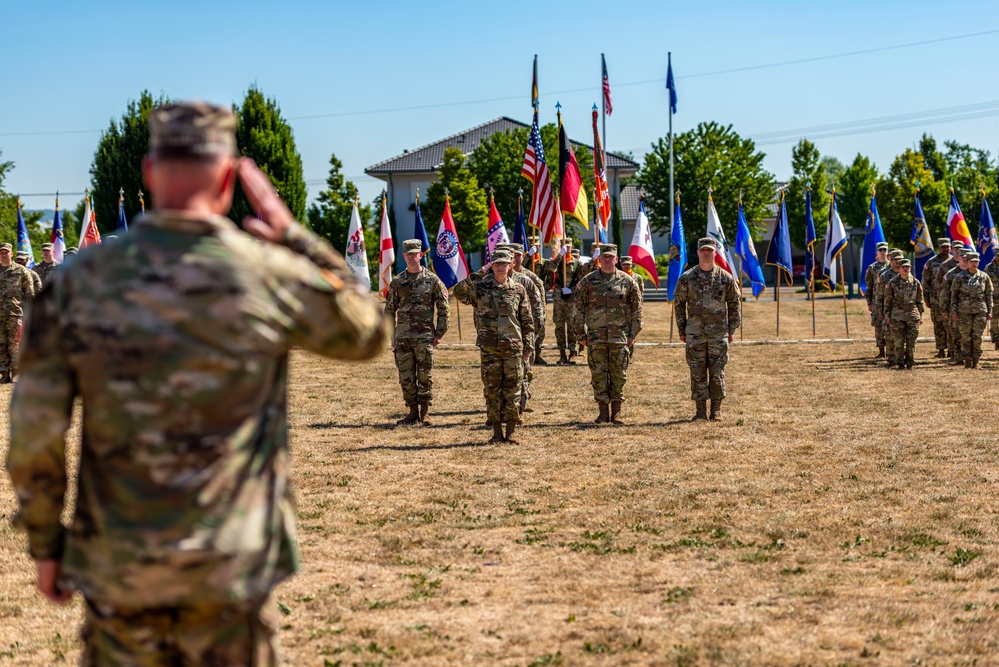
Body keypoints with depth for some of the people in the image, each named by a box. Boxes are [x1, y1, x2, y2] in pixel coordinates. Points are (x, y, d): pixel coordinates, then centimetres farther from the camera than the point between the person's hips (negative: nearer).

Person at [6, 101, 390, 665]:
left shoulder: (78, 281, -7)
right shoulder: (269, 276, -10)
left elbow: (34, 433, -5)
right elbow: (369, 334, 9)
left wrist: (45, 543, 8)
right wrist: (292, 235, 9)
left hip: (117, 567, 2)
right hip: (227, 567, -1)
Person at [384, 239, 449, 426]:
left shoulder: (432, 280, 1)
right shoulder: (397, 282, 8)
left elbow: (443, 309, 3)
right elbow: (389, 310, 12)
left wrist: (439, 333, -2)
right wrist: (391, 335, 6)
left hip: (425, 336, -2)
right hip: (403, 337, 3)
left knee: (425, 376, -2)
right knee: (406, 377, 4)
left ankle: (425, 413, 6)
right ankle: (413, 412, 13)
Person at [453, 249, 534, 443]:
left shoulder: (518, 289, 6)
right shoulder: (481, 288, 2)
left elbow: (527, 320, 10)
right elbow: (459, 292, -16)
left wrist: (529, 346, 6)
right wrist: (478, 274, -16)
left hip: (513, 347, 0)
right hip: (489, 348, 0)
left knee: (513, 390, 2)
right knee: (492, 390, 4)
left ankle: (511, 431, 8)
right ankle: (497, 432, 11)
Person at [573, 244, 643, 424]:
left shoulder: (627, 281, 4)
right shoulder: (588, 281, 4)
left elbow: (636, 309, 8)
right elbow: (579, 309, 6)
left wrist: (633, 334, 2)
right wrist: (581, 334, 2)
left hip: (620, 337, 0)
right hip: (596, 337, 0)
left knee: (619, 375, 2)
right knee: (598, 375, 0)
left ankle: (616, 411, 11)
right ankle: (603, 411, 8)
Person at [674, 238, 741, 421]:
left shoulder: (725, 278, 2)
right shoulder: (687, 278, 2)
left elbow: (734, 304, 8)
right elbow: (678, 304, 8)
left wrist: (732, 329, 4)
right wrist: (681, 330, 5)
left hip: (719, 332, 0)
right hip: (694, 332, 0)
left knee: (717, 372, 2)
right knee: (697, 372, 1)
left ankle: (716, 410, 9)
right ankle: (700, 410, 6)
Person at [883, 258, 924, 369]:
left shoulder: (916, 283, 5)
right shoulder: (892, 283, 0)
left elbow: (920, 301, 12)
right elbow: (887, 301, 4)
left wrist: (920, 316, 9)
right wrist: (888, 316, 1)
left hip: (913, 315, 1)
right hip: (897, 316, -1)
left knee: (911, 342, 0)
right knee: (898, 342, 0)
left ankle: (910, 362, 10)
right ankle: (900, 363, 9)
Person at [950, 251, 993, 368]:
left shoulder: (984, 277, 5)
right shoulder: (960, 278, 1)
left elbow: (989, 295, 9)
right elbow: (954, 295, 3)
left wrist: (989, 311, 4)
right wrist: (954, 312, -3)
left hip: (980, 310, 1)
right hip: (964, 311, -1)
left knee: (977, 337, 2)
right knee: (965, 337, 1)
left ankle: (976, 361, 11)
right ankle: (967, 362, 8)